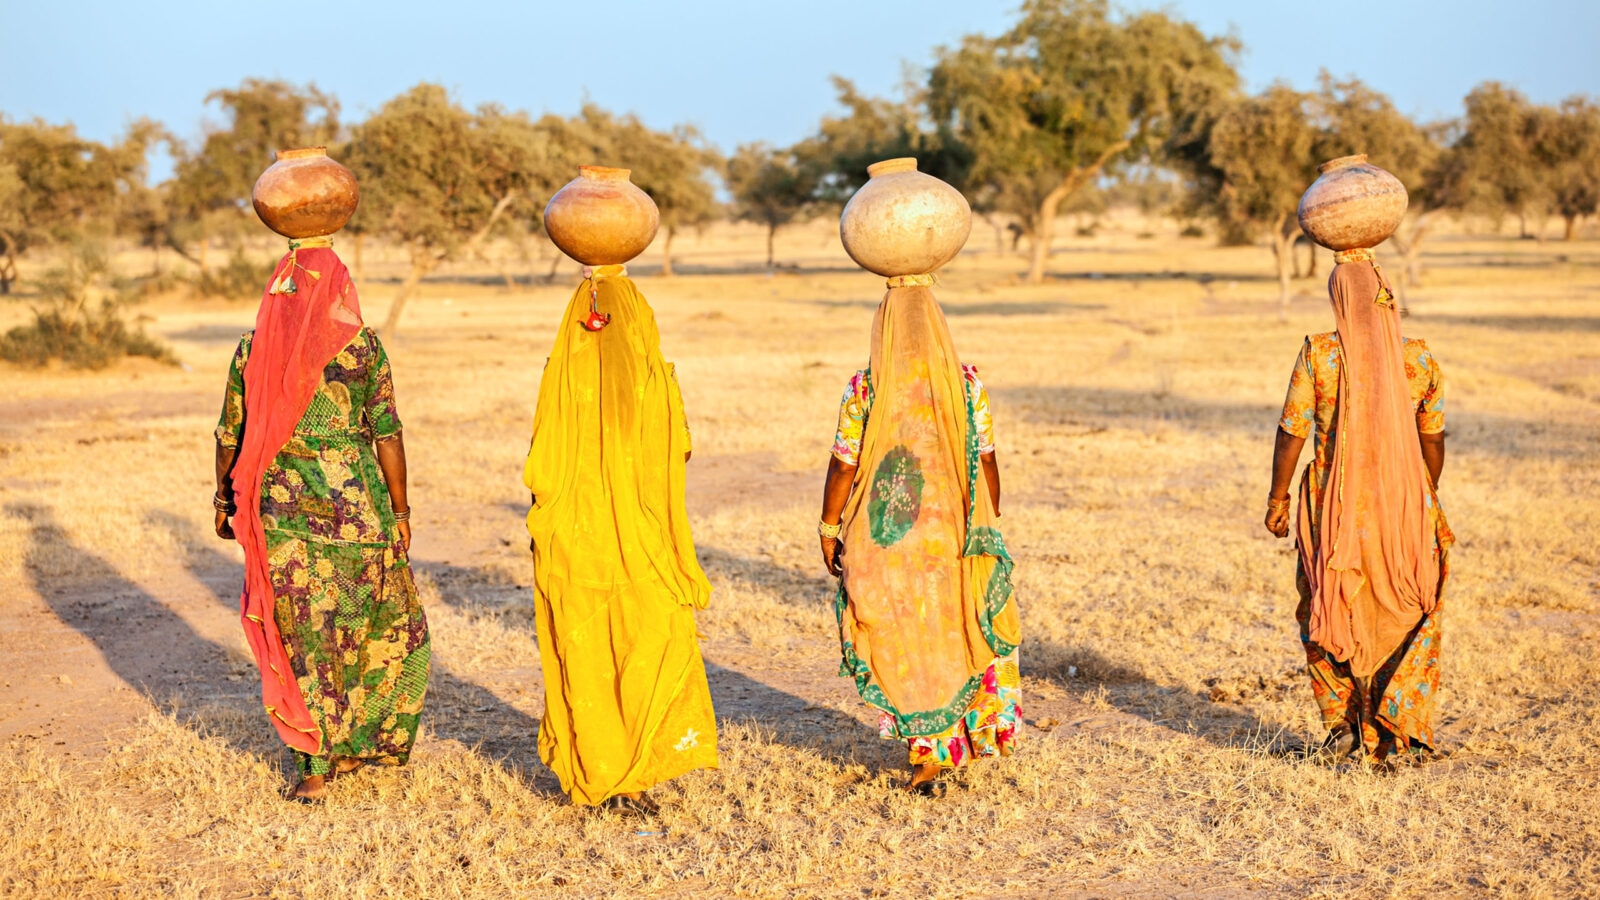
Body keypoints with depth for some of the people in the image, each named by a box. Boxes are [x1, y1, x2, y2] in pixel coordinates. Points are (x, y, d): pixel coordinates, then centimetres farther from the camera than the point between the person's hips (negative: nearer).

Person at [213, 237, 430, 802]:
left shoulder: (252, 350, 1)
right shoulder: (361, 346, -4)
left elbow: (230, 437, 5)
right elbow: (387, 435, -5)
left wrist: (225, 502, 18)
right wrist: (400, 511, 2)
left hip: (281, 509, 2)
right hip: (355, 503, -1)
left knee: (301, 635, 8)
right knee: (386, 626, 17)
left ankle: (315, 769, 11)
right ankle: (375, 741, 27)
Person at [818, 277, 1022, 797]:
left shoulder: (864, 390, -9)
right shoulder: (968, 385, -4)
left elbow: (843, 466, -7)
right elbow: (986, 463, 0)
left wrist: (829, 529, 4)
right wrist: (990, 523, 13)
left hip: (886, 540, -1)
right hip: (953, 534, 1)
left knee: (906, 644, 10)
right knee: (971, 629, 22)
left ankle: (929, 759, 13)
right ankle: (986, 731, 27)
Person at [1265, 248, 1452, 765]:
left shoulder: (1318, 354, -11)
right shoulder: (1419, 359, -4)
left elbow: (1292, 432, -8)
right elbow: (1433, 437, 5)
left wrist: (1278, 497, 4)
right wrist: (1426, 498, 20)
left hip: (1336, 507, -1)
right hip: (1404, 503, 1)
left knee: (1330, 616, 15)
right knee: (1405, 622, 14)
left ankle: (1345, 729, 16)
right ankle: (1400, 738, 13)